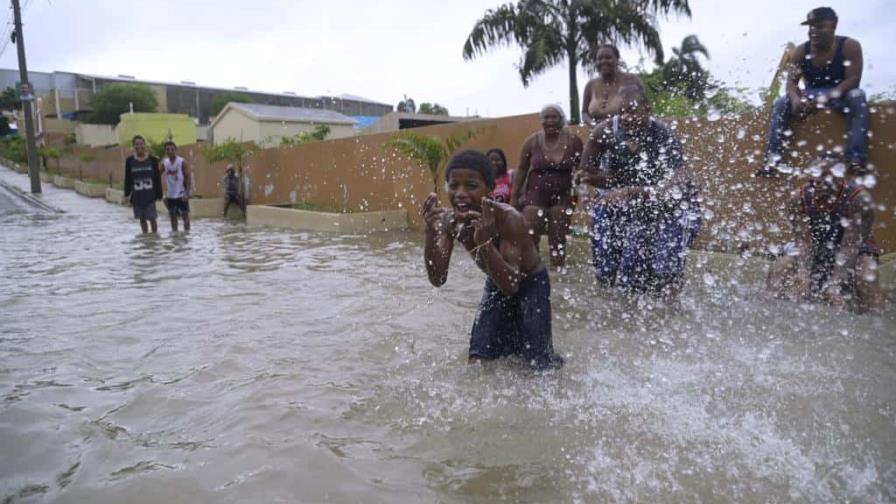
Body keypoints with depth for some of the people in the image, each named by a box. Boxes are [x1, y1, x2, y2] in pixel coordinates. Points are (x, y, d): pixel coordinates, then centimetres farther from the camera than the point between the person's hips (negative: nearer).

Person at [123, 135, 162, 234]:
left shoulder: (153, 159, -4)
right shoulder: (129, 160, -1)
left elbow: (157, 178, -1)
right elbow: (128, 179, 4)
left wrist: (159, 194, -1)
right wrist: (127, 194, 1)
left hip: (150, 195, -2)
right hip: (137, 195, 2)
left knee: (152, 218, -1)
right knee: (142, 218, 12)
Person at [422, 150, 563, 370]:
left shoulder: (509, 219, -35)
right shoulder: (449, 221, -19)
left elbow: (511, 285, -39)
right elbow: (438, 279, -23)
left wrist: (485, 241, -53)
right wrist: (431, 233, -38)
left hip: (531, 285, -4)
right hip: (496, 286, 5)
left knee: (538, 364, -2)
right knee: (477, 361, 3)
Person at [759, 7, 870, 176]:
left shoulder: (850, 46, -14)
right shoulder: (801, 51, -6)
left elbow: (853, 79, -22)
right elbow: (791, 82, -12)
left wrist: (826, 98, -39)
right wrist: (796, 99, -37)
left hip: (840, 95, -3)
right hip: (810, 96, 3)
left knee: (857, 97, -34)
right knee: (781, 103, -20)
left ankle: (856, 158, -42)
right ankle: (774, 158, -31)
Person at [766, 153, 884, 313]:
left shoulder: (859, 199, -28)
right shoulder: (800, 198, -21)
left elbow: (850, 245, -32)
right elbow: (803, 241, -24)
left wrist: (836, 283, -43)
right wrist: (802, 276, -39)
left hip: (856, 246, -2)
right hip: (817, 246, 2)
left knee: (866, 277, -31)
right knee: (779, 271, -21)